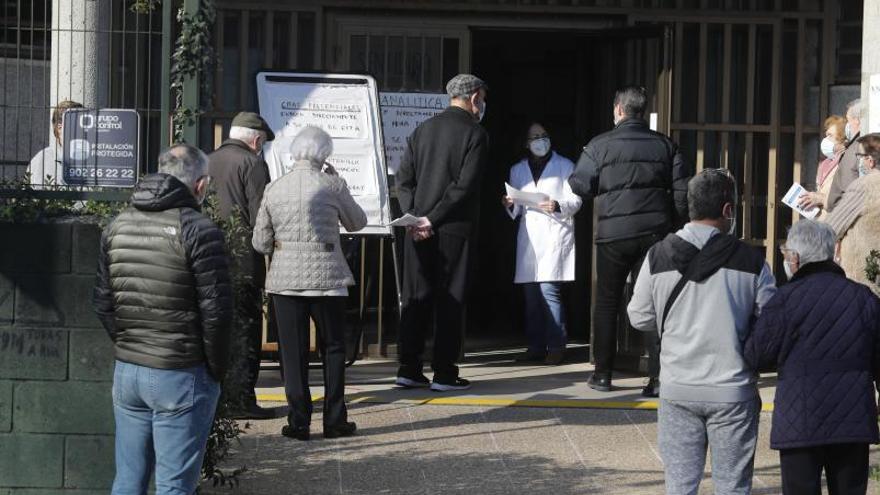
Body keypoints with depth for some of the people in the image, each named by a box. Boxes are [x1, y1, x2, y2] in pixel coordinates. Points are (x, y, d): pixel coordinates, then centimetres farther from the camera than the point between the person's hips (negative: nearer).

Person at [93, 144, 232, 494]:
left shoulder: (117, 227, 7)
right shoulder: (198, 231, -13)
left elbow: (103, 304, 9)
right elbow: (216, 311, -15)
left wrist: (127, 347, 16)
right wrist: (217, 370, -3)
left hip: (126, 372, 6)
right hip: (182, 375, -6)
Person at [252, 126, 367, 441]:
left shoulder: (274, 189, 1)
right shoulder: (331, 185, -6)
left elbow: (260, 242, 4)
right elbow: (356, 222, 10)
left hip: (285, 279, 2)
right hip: (326, 278, -2)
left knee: (293, 353, 6)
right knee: (333, 349, 11)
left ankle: (299, 422, 6)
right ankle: (334, 420, 11)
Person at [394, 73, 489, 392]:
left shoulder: (423, 130, 10)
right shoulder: (475, 134, -6)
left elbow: (404, 178, 4)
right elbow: (464, 185, -15)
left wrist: (414, 216, -2)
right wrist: (433, 220, -12)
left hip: (418, 228, 5)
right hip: (454, 228, -5)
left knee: (416, 297, 9)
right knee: (450, 299, 1)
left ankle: (408, 369, 10)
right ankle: (444, 373, 2)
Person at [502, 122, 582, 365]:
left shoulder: (565, 166, 9)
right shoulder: (518, 170, 18)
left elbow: (575, 201, 2)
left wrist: (558, 206, -17)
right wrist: (510, 206, -3)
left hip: (554, 236, -4)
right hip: (529, 236, 4)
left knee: (549, 290, -13)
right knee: (531, 294, 2)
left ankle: (556, 347, -10)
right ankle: (536, 347, 7)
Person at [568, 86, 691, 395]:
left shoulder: (600, 145, -3)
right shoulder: (664, 145, 6)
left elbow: (580, 187, -2)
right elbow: (683, 189, 4)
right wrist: (674, 225, 12)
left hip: (614, 233, -2)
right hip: (655, 234, 2)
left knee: (607, 303, 11)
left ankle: (603, 374, 15)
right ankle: (658, 376, -2)